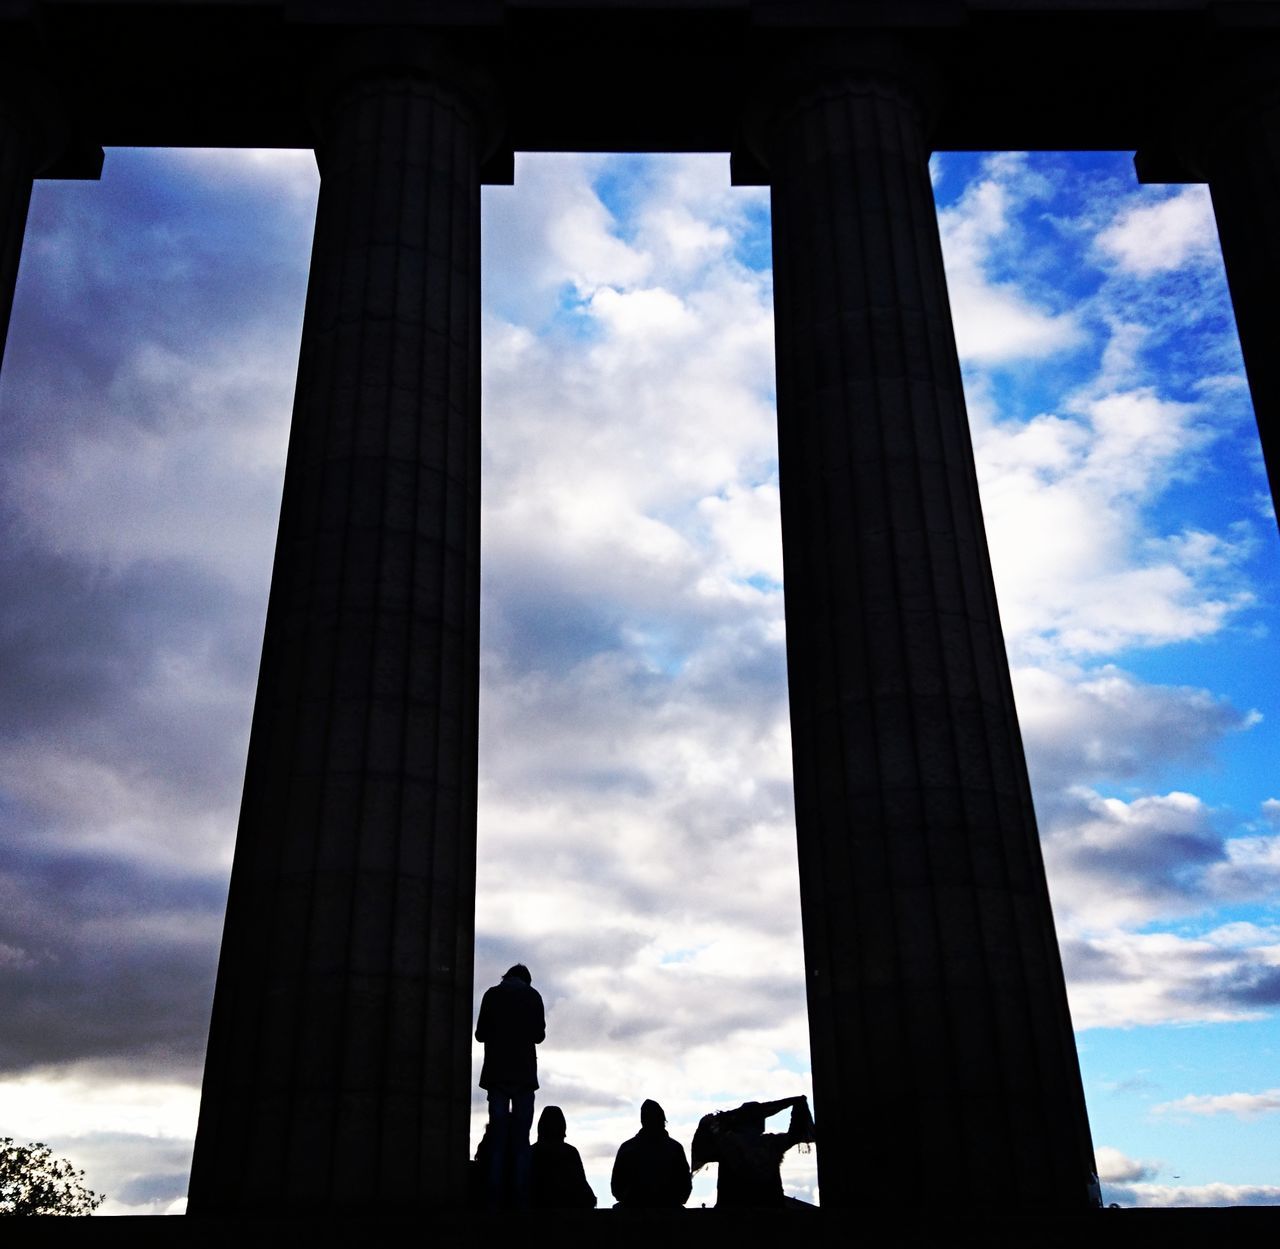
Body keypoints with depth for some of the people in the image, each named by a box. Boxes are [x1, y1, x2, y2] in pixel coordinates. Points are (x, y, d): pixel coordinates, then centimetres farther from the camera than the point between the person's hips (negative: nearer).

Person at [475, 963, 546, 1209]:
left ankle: (494, 1201, -8)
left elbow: (480, 1034, 4)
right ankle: (521, 1201, -9)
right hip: (524, 1073, 0)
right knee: (521, 1140, 0)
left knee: (497, 1138, 0)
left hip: (497, 1073, 0)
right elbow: (539, 1035, 4)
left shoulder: (492, 994, 6)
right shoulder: (533, 996, 5)